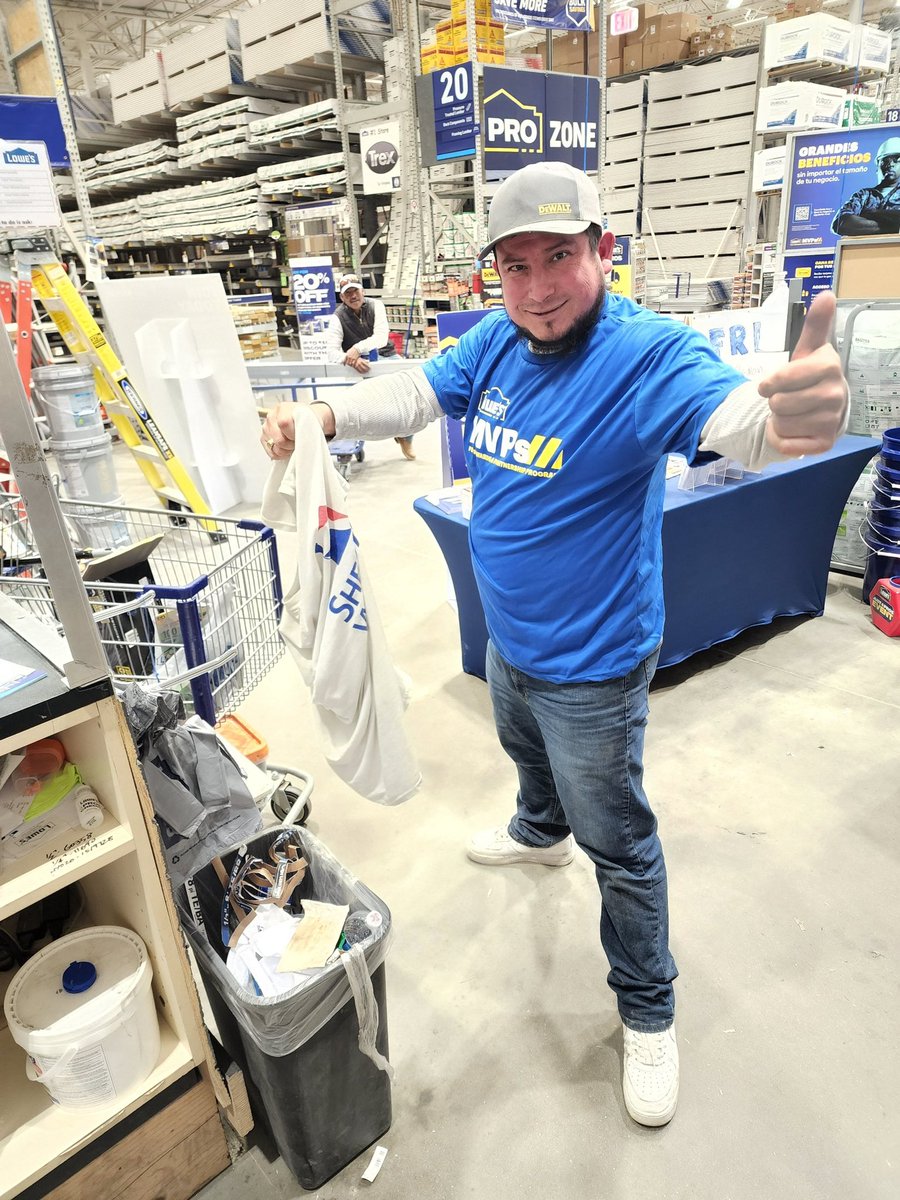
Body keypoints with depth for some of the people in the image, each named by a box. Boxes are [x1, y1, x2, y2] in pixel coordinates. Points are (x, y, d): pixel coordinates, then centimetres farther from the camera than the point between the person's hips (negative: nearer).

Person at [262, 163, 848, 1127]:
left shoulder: (647, 354, -27)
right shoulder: (496, 343, -5)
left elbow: (735, 418, -43)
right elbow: (415, 395, 2)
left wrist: (796, 417, -66)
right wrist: (318, 420, -13)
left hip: (590, 665, -7)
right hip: (507, 635, 7)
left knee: (620, 847, 11)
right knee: (527, 752, 35)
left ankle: (647, 1012, 36)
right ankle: (541, 833, 69)